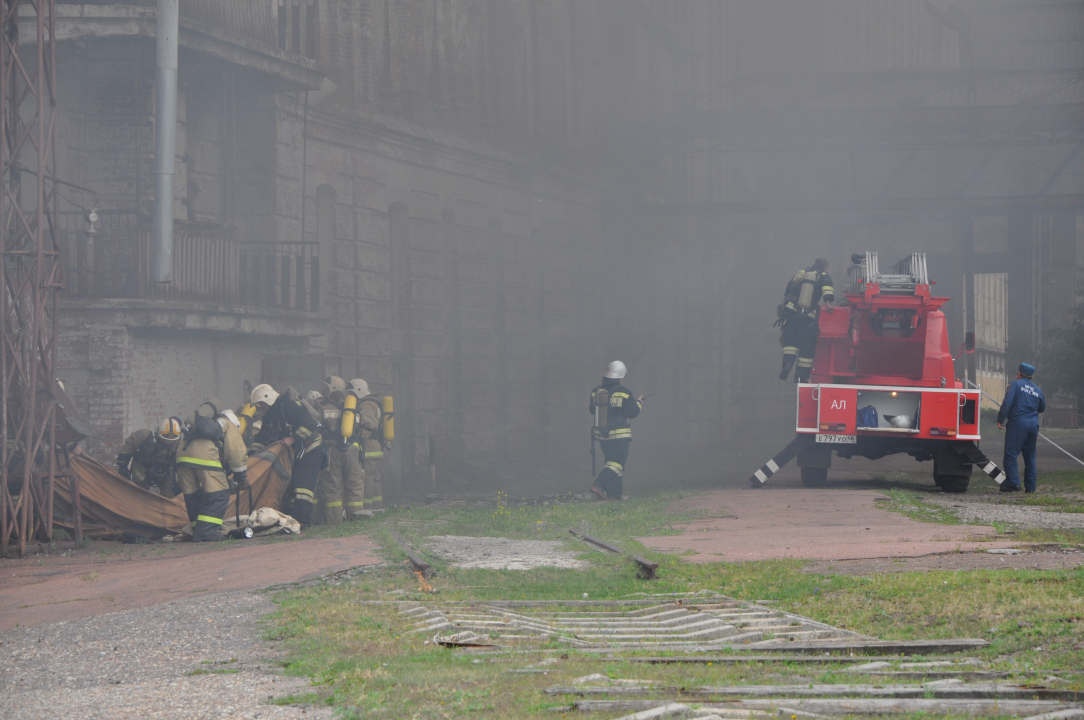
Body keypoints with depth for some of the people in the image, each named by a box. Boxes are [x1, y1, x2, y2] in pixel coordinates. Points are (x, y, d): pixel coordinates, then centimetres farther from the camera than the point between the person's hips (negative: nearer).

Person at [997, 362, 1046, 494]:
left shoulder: (1015, 384, -2)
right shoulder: (1037, 389, 15)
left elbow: (1007, 402, -12)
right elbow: (1042, 408, 24)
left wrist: (1000, 419, -9)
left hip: (1018, 422, -6)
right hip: (1033, 424, 6)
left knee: (1010, 455, -6)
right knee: (1030, 457, 12)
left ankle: (1012, 483, -17)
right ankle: (1030, 486, 11)